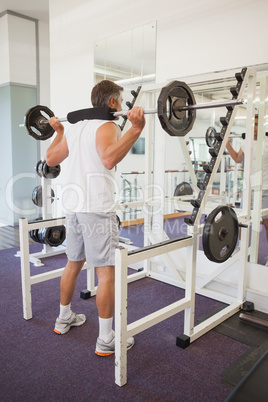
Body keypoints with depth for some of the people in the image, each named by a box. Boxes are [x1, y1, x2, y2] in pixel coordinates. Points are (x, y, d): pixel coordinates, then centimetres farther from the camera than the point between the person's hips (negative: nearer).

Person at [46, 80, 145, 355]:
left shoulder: (75, 128, 15)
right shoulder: (107, 126, -8)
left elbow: (50, 159, 22)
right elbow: (109, 158, -30)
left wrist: (58, 132, 35)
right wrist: (136, 129, -32)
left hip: (73, 205, 9)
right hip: (97, 208, -8)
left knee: (73, 263, 21)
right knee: (106, 271, -1)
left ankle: (64, 319, 37)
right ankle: (106, 340, 8)